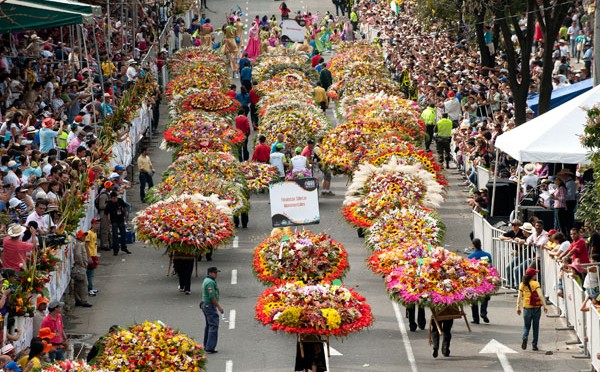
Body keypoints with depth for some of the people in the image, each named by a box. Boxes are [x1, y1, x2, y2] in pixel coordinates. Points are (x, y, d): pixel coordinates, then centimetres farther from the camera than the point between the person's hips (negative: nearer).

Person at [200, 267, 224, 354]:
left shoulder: (206, 280, 15)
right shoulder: (210, 282, -18)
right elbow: (212, 297, -22)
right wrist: (219, 307, -16)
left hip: (205, 305, 11)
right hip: (210, 306, -11)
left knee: (209, 325, 18)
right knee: (213, 326, -11)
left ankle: (206, 346, 24)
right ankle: (210, 347, -16)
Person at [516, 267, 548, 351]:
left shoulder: (522, 284, 2)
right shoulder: (535, 283, -9)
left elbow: (519, 297, 1)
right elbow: (540, 295, -18)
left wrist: (518, 308, 7)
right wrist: (544, 305, -16)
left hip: (526, 308, 2)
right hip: (536, 307, -2)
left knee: (526, 326, 13)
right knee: (536, 327, 11)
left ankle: (525, 337, -17)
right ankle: (534, 345, 13)